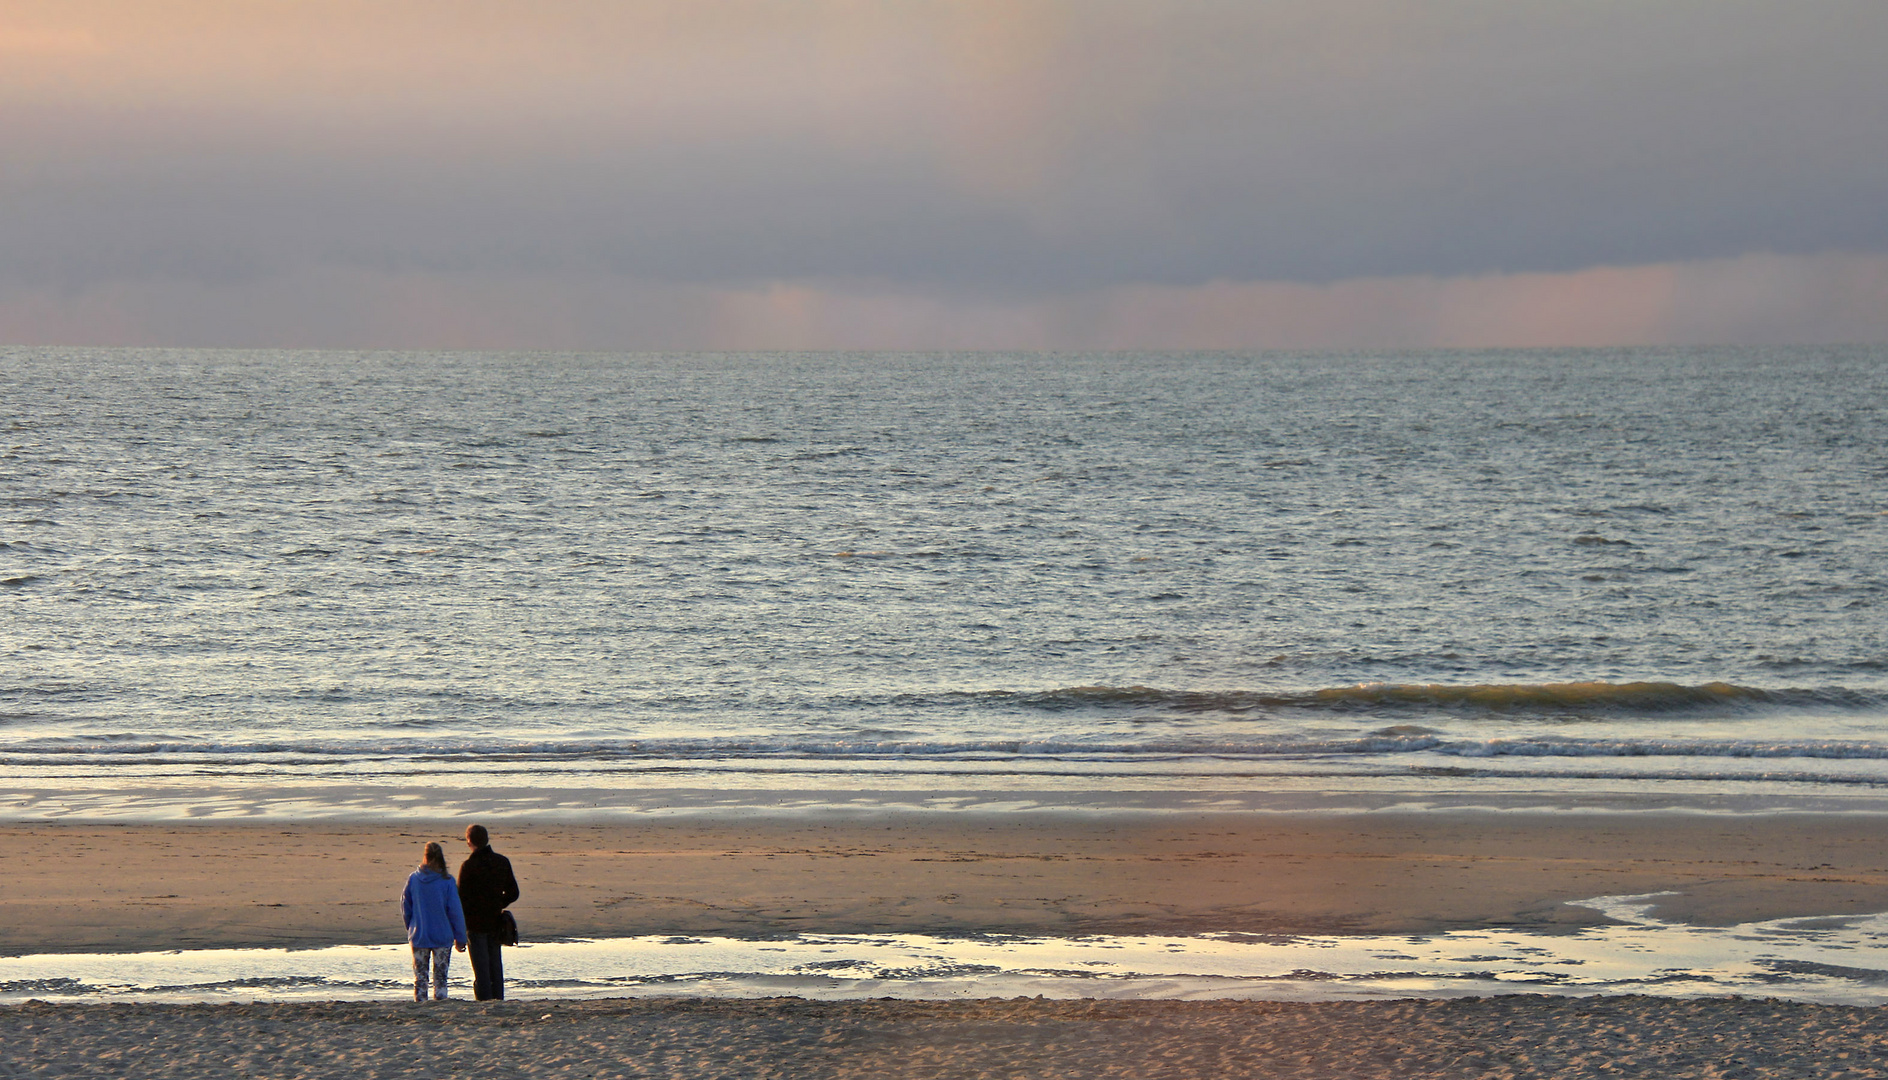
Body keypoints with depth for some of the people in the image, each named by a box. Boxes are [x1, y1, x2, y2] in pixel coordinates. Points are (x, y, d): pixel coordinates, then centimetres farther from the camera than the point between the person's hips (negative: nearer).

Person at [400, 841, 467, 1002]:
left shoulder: (413, 879, -3)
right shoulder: (447, 881, -9)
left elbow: (405, 908, 6)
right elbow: (455, 912, -7)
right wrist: (460, 938, 1)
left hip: (418, 937, 2)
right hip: (443, 937, -2)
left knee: (419, 978, 8)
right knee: (440, 978, 5)